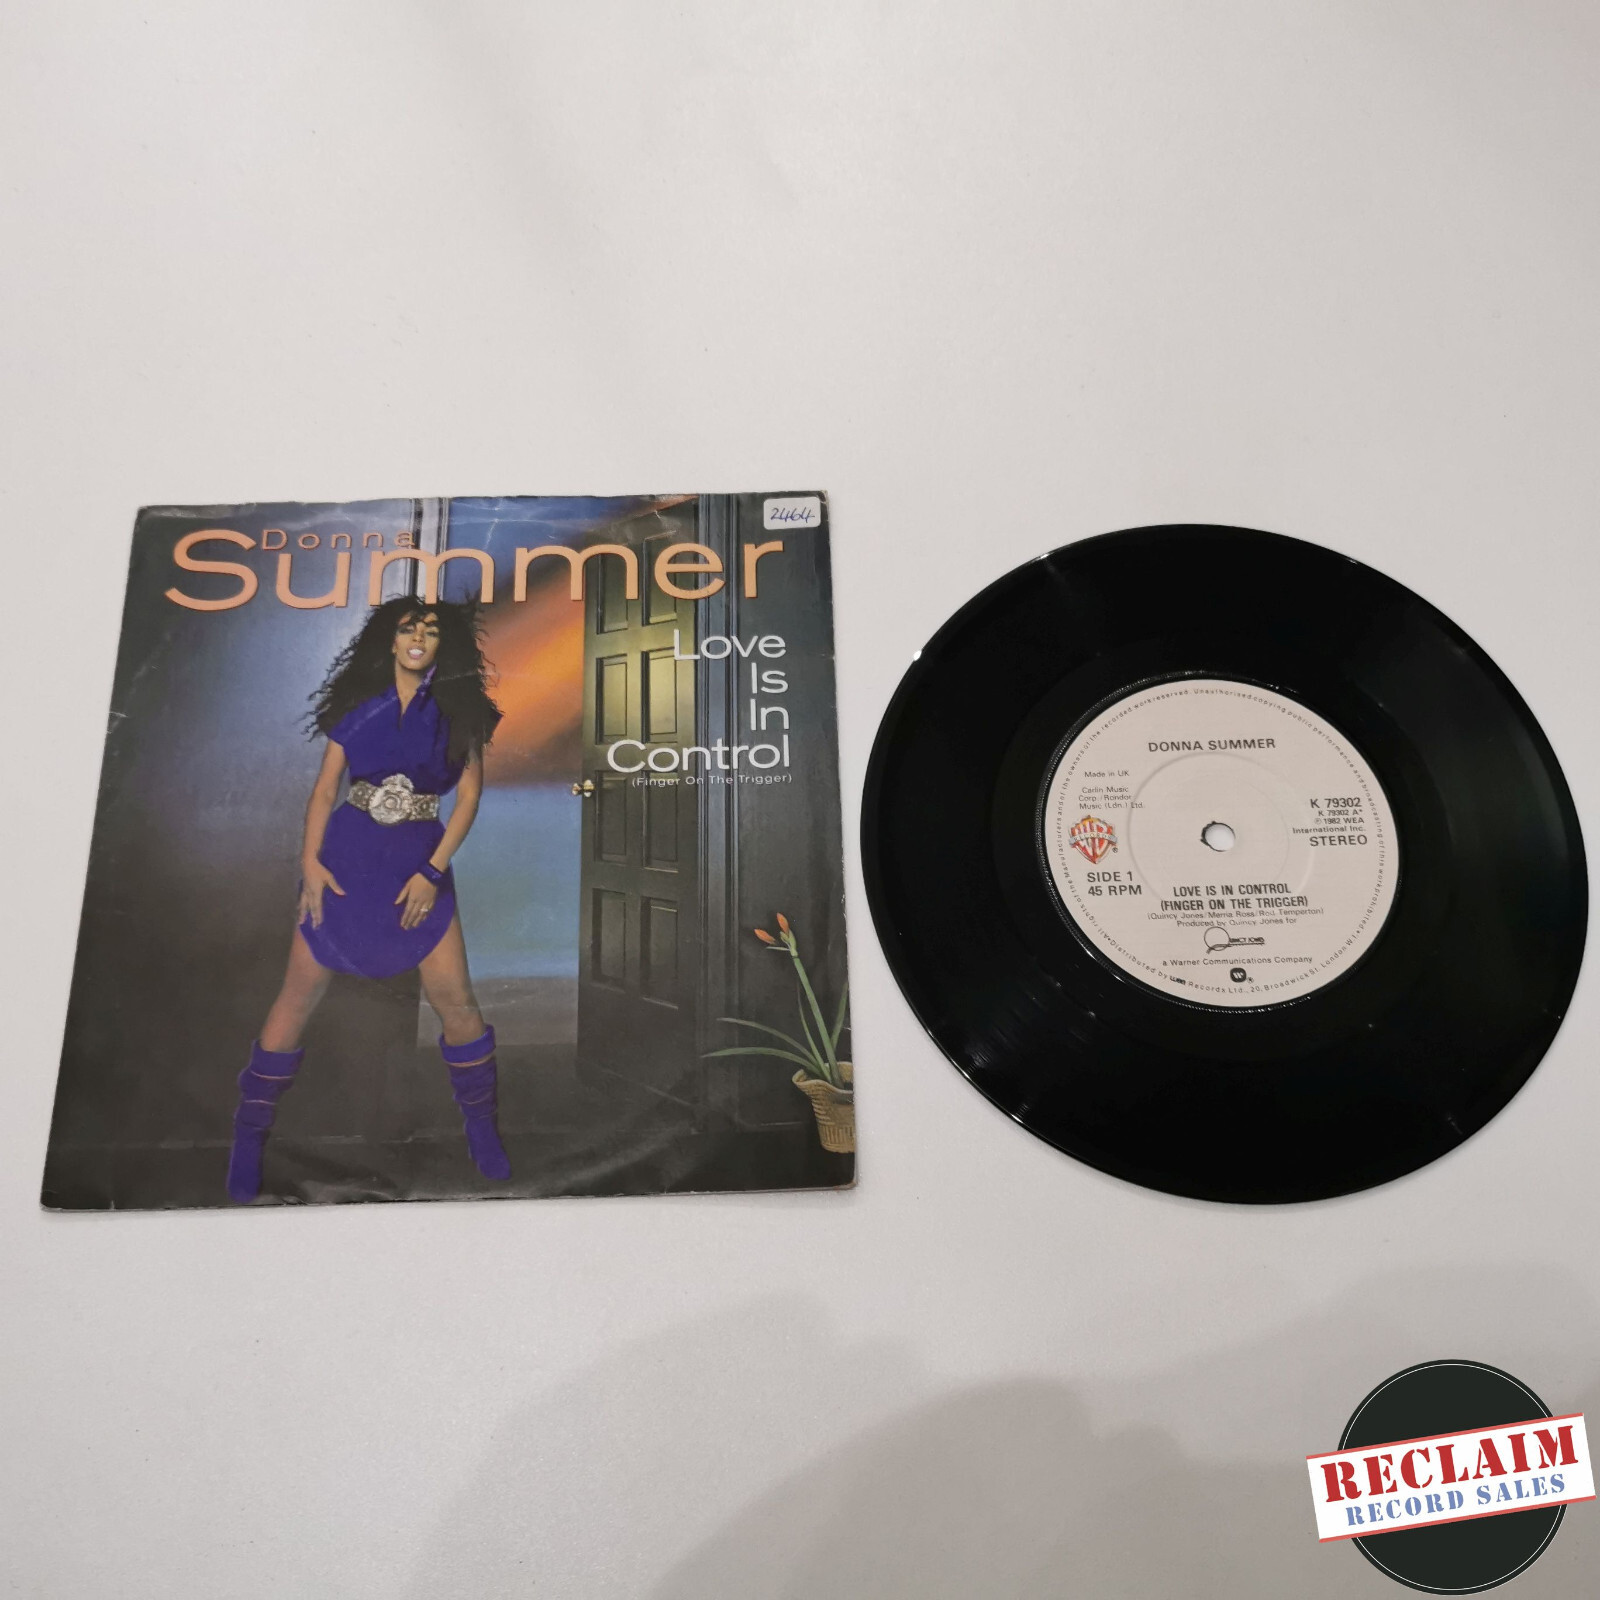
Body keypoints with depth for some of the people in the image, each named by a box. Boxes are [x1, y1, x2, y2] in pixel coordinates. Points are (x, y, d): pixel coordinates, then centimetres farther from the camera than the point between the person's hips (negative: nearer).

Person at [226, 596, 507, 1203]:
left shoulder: (456, 710, 2)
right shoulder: (359, 702, 5)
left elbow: (469, 796, 0)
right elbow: (324, 787, 5)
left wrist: (433, 871, -8)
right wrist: (310, 860, -7)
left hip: (421, 861, 0)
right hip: (345, 855, 1)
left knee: (455, 1000, -2)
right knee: (299, 994, 2)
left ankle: (482, 1129, 17)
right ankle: (249, 1135, 19)